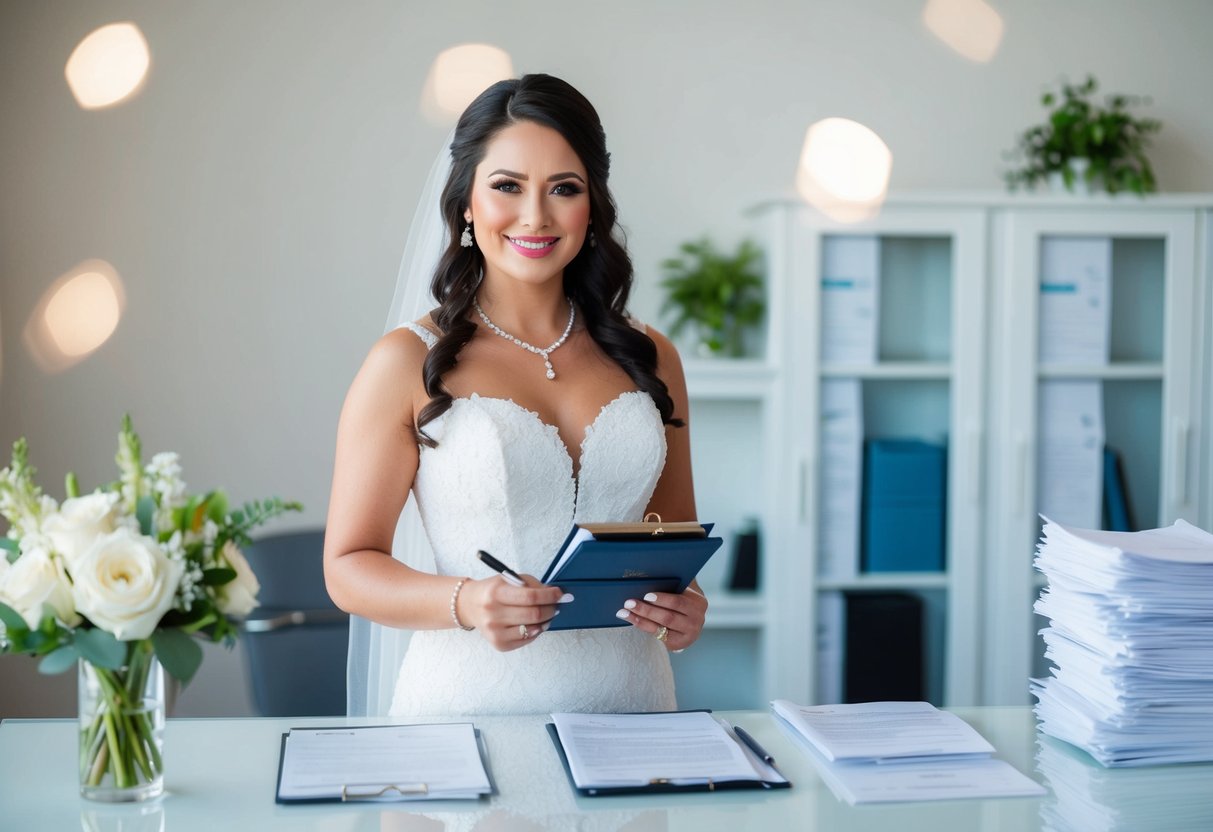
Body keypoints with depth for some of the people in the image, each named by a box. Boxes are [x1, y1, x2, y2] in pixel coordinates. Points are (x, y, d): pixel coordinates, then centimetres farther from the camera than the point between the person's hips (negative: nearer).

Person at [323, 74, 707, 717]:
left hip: (627, 698, 3)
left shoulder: (649, 359, 11)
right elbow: (349, 565, 0)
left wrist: (685, 603, -1)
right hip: (470, 701, -3)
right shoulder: (409, 364, 0)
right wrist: (464, 603, -17)